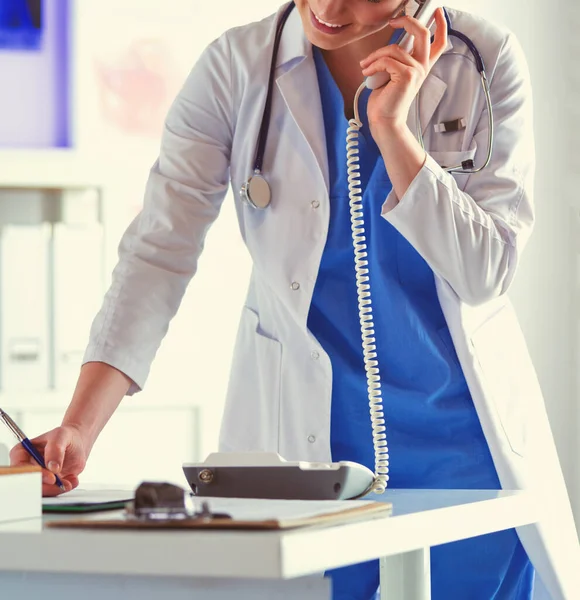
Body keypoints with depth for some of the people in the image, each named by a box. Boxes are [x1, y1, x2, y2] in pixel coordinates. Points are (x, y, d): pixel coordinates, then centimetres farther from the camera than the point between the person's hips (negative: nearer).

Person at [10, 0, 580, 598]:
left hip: (460, 437, 1)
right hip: (303, 439, 0)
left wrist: (391, 128, -20)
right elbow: (160, 251, -14)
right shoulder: (236, 67, -8)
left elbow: (485, 272, -10)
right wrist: (78, 428, -24)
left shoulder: (485, 61, -7)